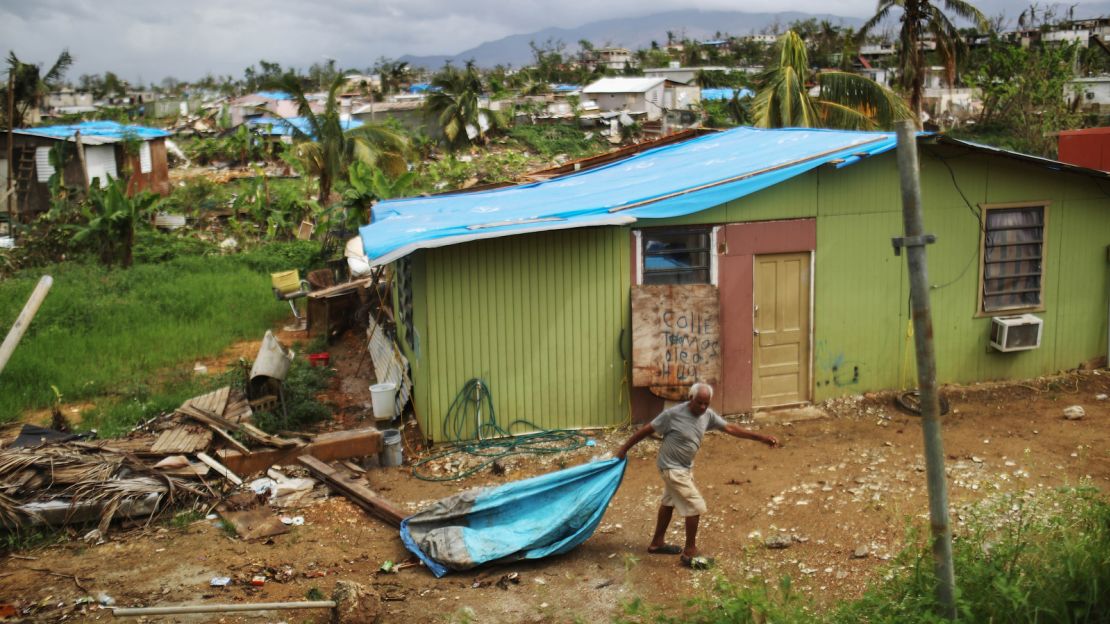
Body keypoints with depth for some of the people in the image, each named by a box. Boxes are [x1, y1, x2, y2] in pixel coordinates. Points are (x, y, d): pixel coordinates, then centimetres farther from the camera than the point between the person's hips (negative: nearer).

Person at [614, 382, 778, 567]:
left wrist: (761, 438, -5)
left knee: (669, 502, 21)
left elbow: (730, 428, -1)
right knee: (695, 506, -7)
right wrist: (623, 450, -12)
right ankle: (690, 553, 5)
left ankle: (657, 543, 38)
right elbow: (646, 430, -16)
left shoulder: (707, 415, -5)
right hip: (672, 468, -8)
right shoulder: (673, 414, -24)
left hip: (685, 467, 8)